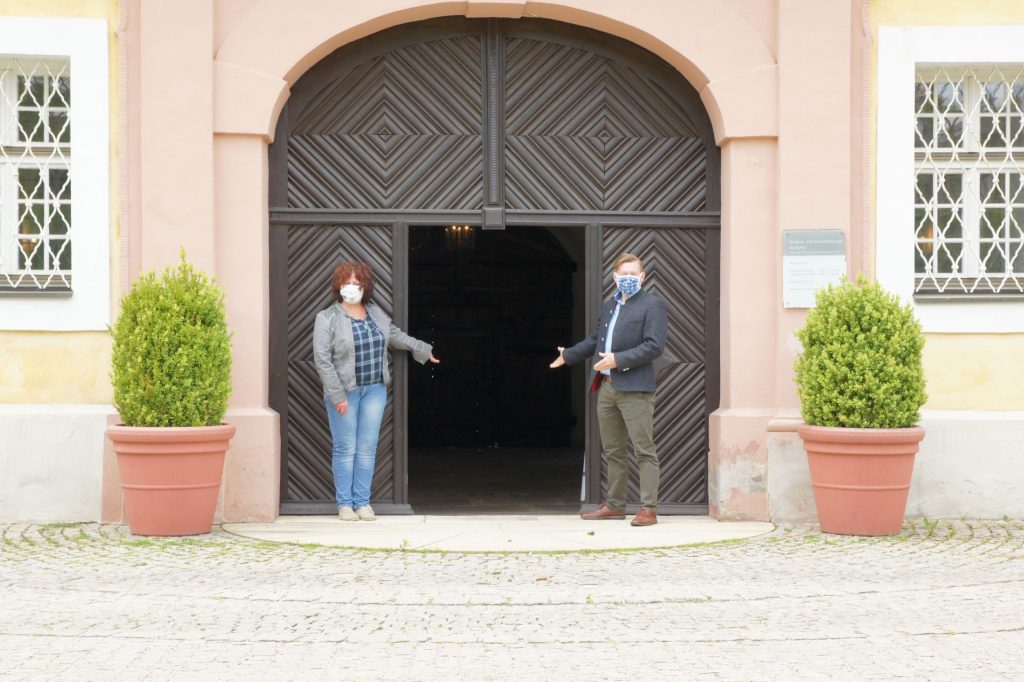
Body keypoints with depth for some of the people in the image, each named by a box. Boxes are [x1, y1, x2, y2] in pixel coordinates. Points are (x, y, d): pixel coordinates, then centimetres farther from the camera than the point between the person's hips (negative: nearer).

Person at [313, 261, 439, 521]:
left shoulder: (376, 313, 9)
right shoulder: (327, 319, -8)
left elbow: (395, 335, 27)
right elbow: (322, 360, -12)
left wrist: (423, 349, 34)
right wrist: (337, 396, -16)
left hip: (375, 390, 5)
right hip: (344, 392, -4)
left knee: (367, 448, 5)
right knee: (345, 448, 0)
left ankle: (362, 502, 11)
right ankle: (345, 504, 8)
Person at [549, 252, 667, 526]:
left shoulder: (652, 305, -5)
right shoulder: (609, 306, 18)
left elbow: (654, 346, -15)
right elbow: (595, 339, 32)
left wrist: (619, 360, -20)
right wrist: (568, 355, 41)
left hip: (634, 387, -8)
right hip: (607, 387, 8)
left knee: (644, 450, -6)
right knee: (612, 450, 13)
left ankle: (649, 509, -6)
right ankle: (614, 505, 21)